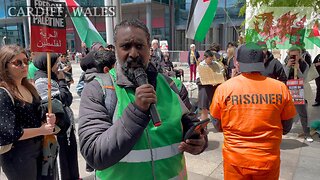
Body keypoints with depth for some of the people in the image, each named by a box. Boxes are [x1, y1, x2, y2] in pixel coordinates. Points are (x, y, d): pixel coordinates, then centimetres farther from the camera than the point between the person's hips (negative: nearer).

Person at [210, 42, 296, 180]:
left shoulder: (224, 88, -12)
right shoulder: (280, 88, -10)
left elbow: (218, 126, -1)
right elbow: (286, 128, 2)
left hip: (235, 159, -1)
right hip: (268, 159, 1)